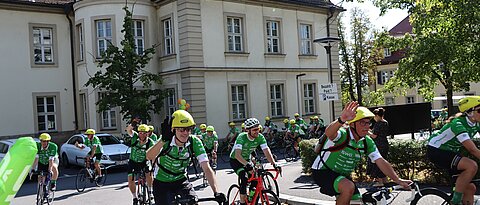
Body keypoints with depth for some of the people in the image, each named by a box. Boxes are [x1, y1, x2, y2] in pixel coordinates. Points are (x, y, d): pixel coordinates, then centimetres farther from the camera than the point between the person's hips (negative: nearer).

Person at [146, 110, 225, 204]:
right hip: (162, 183, -1)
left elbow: (206, 168, -23)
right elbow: (149, 157, -40)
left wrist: (216, 192, -35)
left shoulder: (194, 142, -19)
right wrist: (163, 140, -56)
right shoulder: (167, 141, -23)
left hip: (181, 180, 1)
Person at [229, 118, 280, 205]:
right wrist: (247, 164, -57)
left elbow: (266, 151, -23)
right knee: (244, 178, -27)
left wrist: (274, 164, -37)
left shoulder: (260, 137, -18)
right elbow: (237, 154, -42)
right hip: (235, 160, -5)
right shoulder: (242, 137, -32)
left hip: (247, 159, 5)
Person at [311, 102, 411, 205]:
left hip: (343, 175, 8)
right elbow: (329, 133, -50)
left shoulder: (367, 142, -4)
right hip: (323, 172, -7)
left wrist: (398, 180, -15)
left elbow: (381, 162, -4)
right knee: (349, 187, -32)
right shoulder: (342, 135, -26)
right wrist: (342, 120, -71)